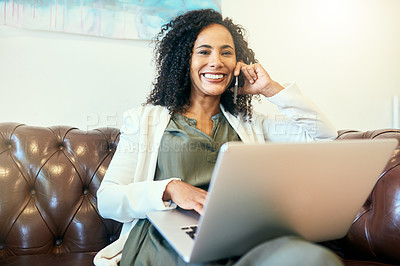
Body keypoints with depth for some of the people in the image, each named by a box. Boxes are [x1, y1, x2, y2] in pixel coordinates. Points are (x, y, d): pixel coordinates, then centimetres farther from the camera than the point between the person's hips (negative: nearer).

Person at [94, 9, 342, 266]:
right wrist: (169, 189, -14)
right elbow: (107, 200, 6)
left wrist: (270, 89, 11)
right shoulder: (145, 119, 13)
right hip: (165, 239, -2)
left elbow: (325, 138, 15)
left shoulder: (251, 124, 19)